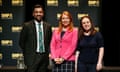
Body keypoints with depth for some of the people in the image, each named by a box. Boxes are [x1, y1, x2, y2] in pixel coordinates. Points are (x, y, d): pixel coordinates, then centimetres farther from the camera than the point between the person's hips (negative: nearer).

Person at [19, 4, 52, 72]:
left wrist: (48, 52, 8)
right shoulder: (27, 25, -3)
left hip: (44, 56, 4)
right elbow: (22, 42, 2)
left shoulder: (48, 26, 8)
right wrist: (27, 52, 3)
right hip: (32, 57, -4)